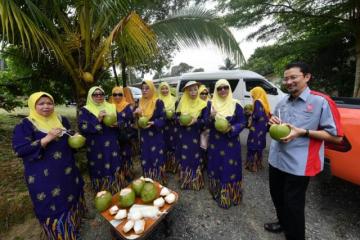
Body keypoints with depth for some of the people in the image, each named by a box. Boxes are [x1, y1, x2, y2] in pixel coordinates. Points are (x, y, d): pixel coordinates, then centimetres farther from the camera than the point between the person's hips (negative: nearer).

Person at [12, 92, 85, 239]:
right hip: (44, 177, -5)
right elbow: (20, 150, -18)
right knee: (53, 206, 9)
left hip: (67, 171, 5)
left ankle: (73, 224, 45)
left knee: (71, 198, 20)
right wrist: (47, 138, -27)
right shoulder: (25, 125, -10)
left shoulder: (62, 120, 5)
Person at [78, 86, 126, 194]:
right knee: (101, 172, 4)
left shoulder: (111, 107, 11)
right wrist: (98, 120, -24)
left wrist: (117, 124, -9)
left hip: (113, 146, 3)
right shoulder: (85, 110, 1)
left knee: (115, 172, 11)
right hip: (97, 149, -3)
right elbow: (82, 127, -12)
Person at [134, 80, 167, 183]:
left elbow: (163, 119, -11)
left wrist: (153, 123, -28)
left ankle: (158, 181, 20)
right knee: (145, 159, 11)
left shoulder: (158, 102, -9)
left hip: (156, 136, -5)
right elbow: (138, 118, 15)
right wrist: (136, 114, -7)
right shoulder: (140, 102, 9)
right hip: (144, 135, 5)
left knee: (156, 158, 0)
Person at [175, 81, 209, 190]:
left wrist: (196, 121, -25)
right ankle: (184, 180, 28)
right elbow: (177, 116, 6)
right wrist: (180, 120, -16)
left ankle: (195, 181, 22)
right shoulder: (182, 102, 4)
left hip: (195, 135, -2)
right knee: (184, 157, 9)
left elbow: (206, 120, -7)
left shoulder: (203, 104, -2)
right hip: (183, 135, 2)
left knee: (195, 157, 3)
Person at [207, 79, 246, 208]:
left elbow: (242, 123, -2)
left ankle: (230, 196, 24)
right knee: (216, 167, 11)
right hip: (215, 143, 2)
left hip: (231, 143, -1)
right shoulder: (211, 104, 3)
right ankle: (217, 193, 31)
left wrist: (231, 129, -20)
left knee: (230, 168, 4)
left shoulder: (236, 105, -2)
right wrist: (211, 117, -19)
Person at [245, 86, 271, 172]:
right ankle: (258, 164, 28)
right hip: (262, 129, 9)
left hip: (256, 129, -9)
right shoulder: (264, 102, 12)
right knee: (259, 147, 17)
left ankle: (252, 165, 11)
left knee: (253, 147, 2)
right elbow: (267, 115, 14)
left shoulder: (257, 102, -13)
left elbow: (258, 115, -24)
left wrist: (251, 116, -6)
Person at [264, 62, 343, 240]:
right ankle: (283, 223, 50)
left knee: (293, 203, 10)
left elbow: (336, 136, -12)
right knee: (277, 196, 24)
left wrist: (302, 132, -23)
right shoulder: (282, 102, 7)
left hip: (298, 164, -6)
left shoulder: (321, 101, -12)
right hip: (276, 159, 7)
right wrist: (273, 123, -3)